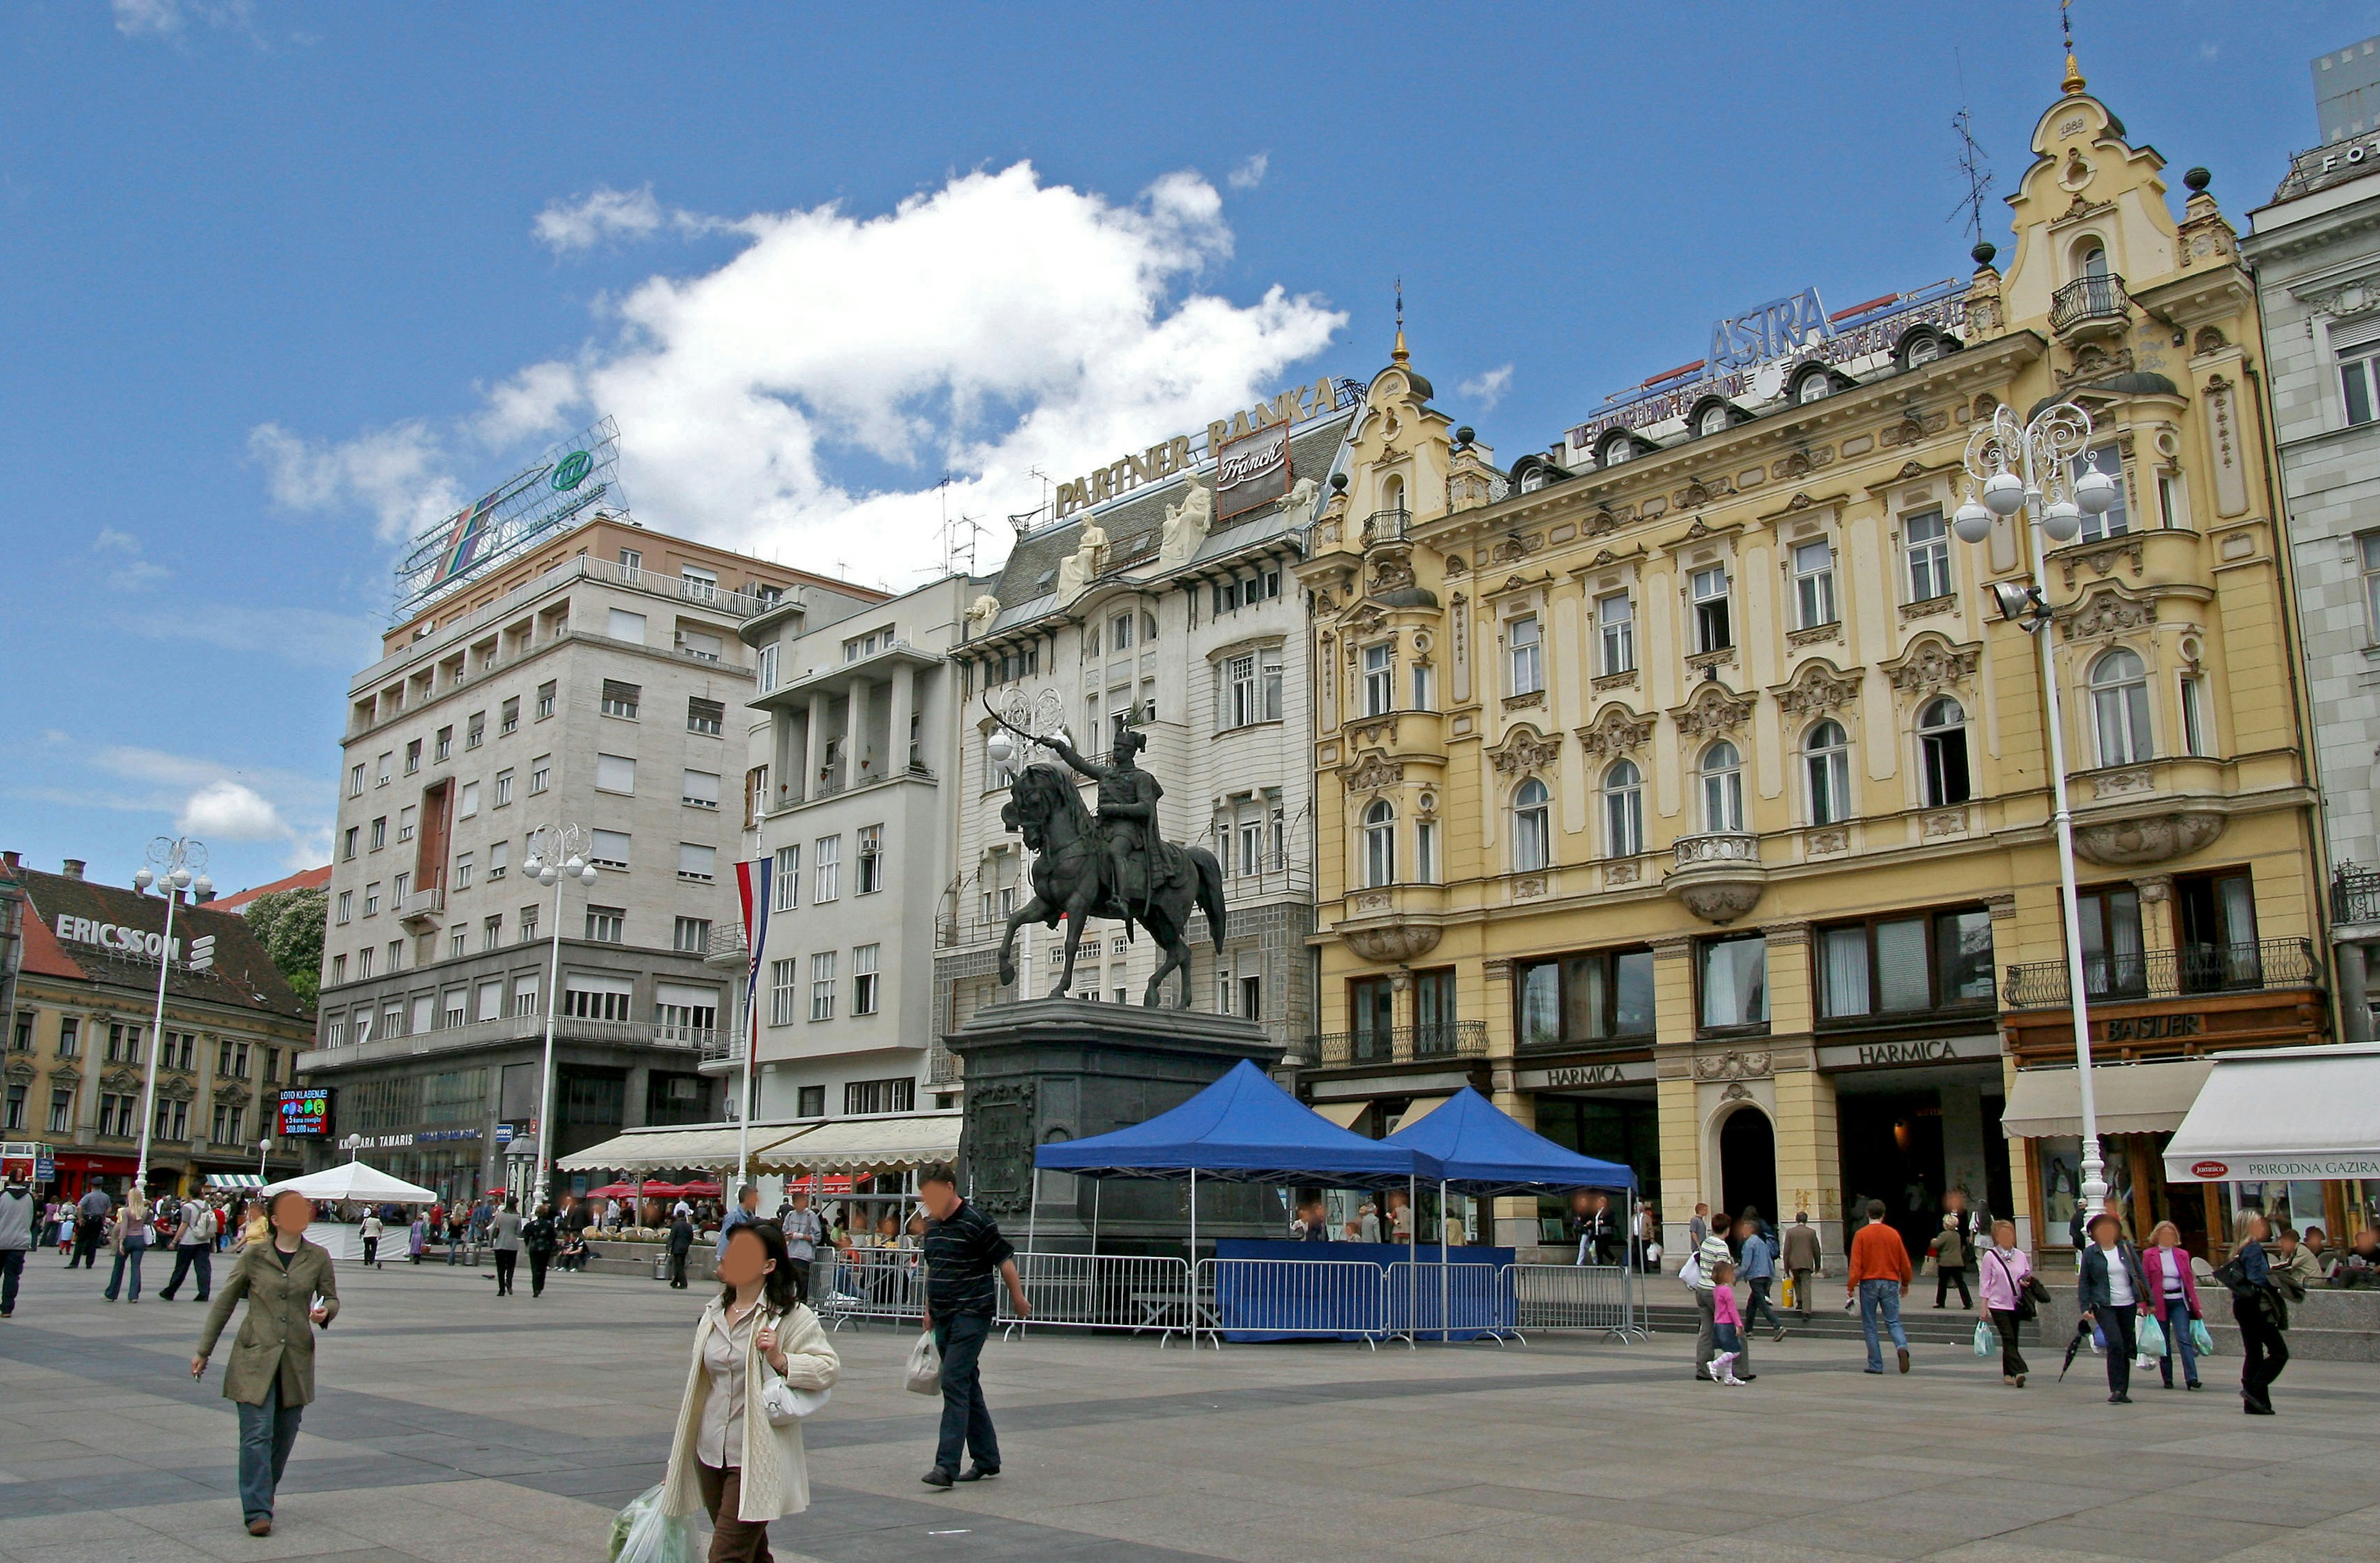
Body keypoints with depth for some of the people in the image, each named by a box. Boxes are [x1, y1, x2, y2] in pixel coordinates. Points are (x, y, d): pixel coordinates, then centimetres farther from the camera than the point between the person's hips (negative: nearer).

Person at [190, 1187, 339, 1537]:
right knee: (257, 1434, -9)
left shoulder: (318, 1258, 3)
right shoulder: (253, 1255, -2)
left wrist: (325, 1312, -12)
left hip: (297, 1359, 2)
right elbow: (225, 1303, 6)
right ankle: (257, 1511, -6)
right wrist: (203, 1351, 8)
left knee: (284, 1436, 9)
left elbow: (331, 1298, 13)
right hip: (255, 1355, -2)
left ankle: (262, 1497, 29)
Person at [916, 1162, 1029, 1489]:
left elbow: (1004, 1262, -7)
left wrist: (1019, 1301, 0)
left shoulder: (976, 1222, -14)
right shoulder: (932, 1226, 10)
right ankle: (987, 1459, 20)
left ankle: (947, 1465, -16)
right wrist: (929, 1309, 24)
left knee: (955, 1383, -14)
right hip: (944, 1316, 8)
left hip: (972, 1315, -8)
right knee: (967, 1386, 12)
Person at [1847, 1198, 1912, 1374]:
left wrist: (1851, 1286, -6)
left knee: (1869, 1326, 6)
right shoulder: (1893, 1234, 4)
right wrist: (1905, 1284, 24)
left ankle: (1876, 1365, 4)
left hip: (1869, 1284, -2)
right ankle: (1902, 1347, -23)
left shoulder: (1861, 1235, -5)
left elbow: (1856, 1263, -10)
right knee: (1893, 1322, 7)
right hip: (1890, 1283, 2)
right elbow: (1904, 1262, 10)